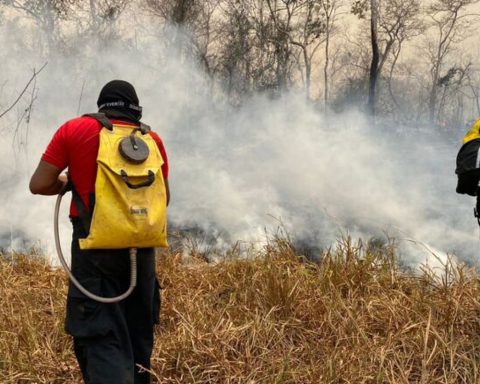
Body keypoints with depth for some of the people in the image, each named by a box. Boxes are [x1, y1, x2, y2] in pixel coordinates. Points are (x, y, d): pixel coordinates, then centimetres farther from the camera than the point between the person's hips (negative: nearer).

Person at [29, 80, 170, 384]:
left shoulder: (73, 130, 0)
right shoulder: (152, 139, 7)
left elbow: (39, 185, -3)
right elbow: (164, 197, 13)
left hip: (95, 245, -3)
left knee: (102, 336, -5)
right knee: (138, 332, 19)